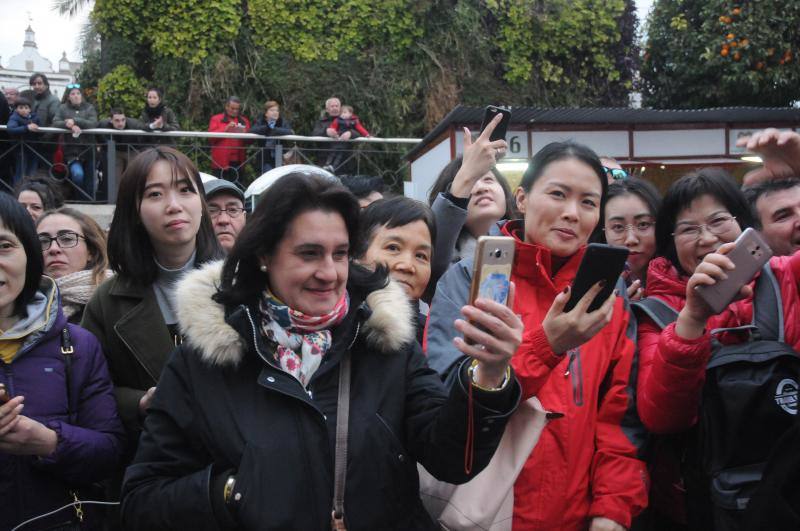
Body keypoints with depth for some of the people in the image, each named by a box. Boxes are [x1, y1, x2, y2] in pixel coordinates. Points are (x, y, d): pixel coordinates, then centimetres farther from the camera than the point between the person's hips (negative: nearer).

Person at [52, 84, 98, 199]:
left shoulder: (89, 108, 7)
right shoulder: (63, 108, 8)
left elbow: (93, 123, -8)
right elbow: (55, 123, -3)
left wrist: (75, 121, -17)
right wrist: (70, 125, -20)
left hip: (87, 150, 1)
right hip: (71, 151, -1)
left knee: (89, 180, 2)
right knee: (77, 173, -22)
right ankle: (77, 198, 0)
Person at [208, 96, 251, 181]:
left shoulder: (244, 121, 17)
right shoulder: (216, 119, 8)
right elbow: (211, 137, -4)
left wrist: (245, 133, -8)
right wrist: (225, 129, -15)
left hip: (237, 161, 3)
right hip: (221, 161, -3)